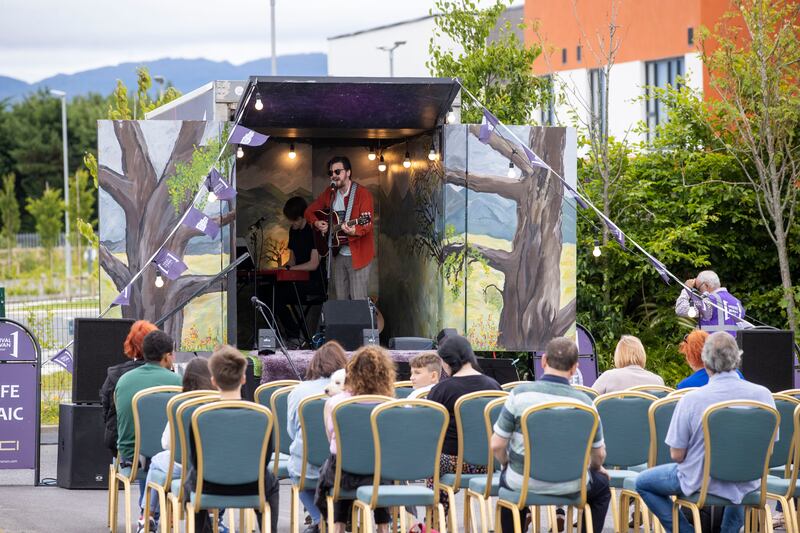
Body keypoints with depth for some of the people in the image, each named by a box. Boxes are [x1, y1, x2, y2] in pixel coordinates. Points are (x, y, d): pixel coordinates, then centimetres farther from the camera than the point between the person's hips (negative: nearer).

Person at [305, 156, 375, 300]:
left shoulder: (362, 194, -11)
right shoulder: (330, 194, 9)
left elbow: (367, 224, -20)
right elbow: (309, 211, 19)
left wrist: (355, 231, -41)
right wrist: (316, 223, -2)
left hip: (357, 255, -6)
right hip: (339, 254, 6)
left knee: (358, 301, -9)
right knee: (341, 300, 10)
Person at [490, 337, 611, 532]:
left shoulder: (519, 394, -13)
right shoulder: (583, 402, -11)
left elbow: (496, 446, -9)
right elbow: (599, 455, -1)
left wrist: (507, 464, 14)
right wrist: (596, 468, 23)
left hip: (523, 482, 1)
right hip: (570, 486, -1)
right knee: (602, 485, 30)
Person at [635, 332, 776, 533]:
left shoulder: (691, 399, -21)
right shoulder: (763, 395, -12)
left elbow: (676, 455, -13)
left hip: (700, 482, -4)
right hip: (745, 485, 4)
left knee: (642, 483, 20)